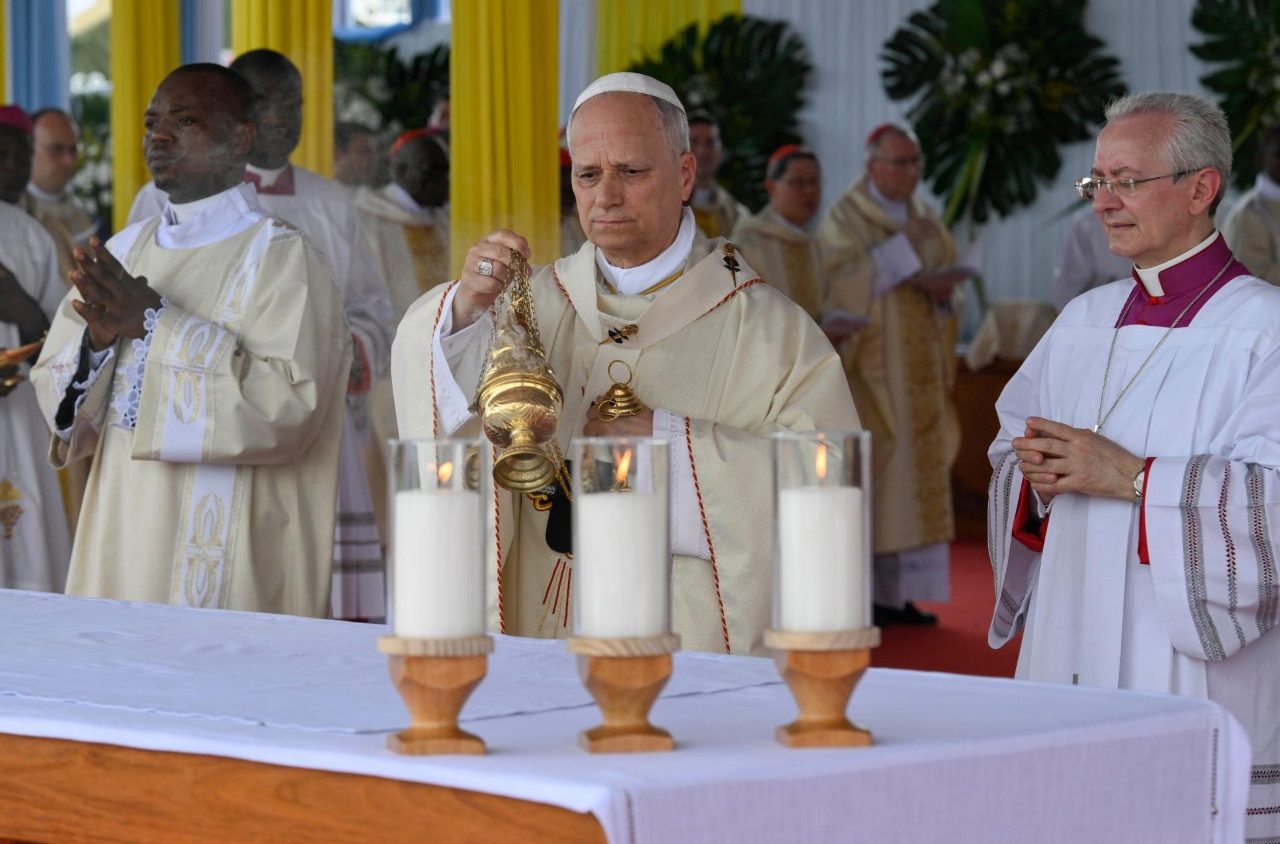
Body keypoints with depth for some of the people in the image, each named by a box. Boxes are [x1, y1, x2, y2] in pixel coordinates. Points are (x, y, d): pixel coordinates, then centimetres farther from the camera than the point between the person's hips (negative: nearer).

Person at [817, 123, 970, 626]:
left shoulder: (924, 220, 16)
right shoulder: (846, 218, -3)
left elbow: (946, 273, 14)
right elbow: (841, 278, -16)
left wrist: (940, 287, -8)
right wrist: (902, 251, -19)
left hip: (919, 363, 6)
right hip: (870, 357, -6)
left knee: (919, 464, 3)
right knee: (872, 467, -12)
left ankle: (900, 591, 6)